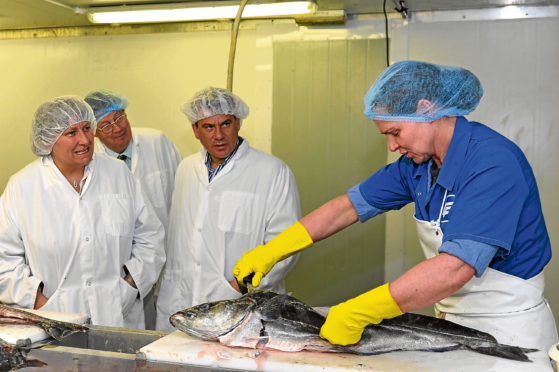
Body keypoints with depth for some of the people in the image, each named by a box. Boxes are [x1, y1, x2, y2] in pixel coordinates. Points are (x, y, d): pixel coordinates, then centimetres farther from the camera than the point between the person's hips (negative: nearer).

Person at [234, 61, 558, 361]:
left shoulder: (494, 162, -25)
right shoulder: (418, 162, 1)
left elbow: (455, 268, -34)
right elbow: (352, 205, 5)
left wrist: (358, 313, -34)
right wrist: (271, 252, 0)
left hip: (507, 330, -7)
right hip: (452, 321, 7)